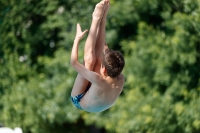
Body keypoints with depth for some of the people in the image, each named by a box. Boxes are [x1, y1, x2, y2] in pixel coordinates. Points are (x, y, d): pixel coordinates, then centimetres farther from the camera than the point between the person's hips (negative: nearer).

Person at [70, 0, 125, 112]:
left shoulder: (99, 82, -46)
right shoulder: (121, 80, -29)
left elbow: (74, 62, -35)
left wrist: (77, 39, -20)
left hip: (80, 101, -5)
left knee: (89, 60, -18)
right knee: (99, 56, -10)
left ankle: (97, 18, -11)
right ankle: (102, 19, 1)